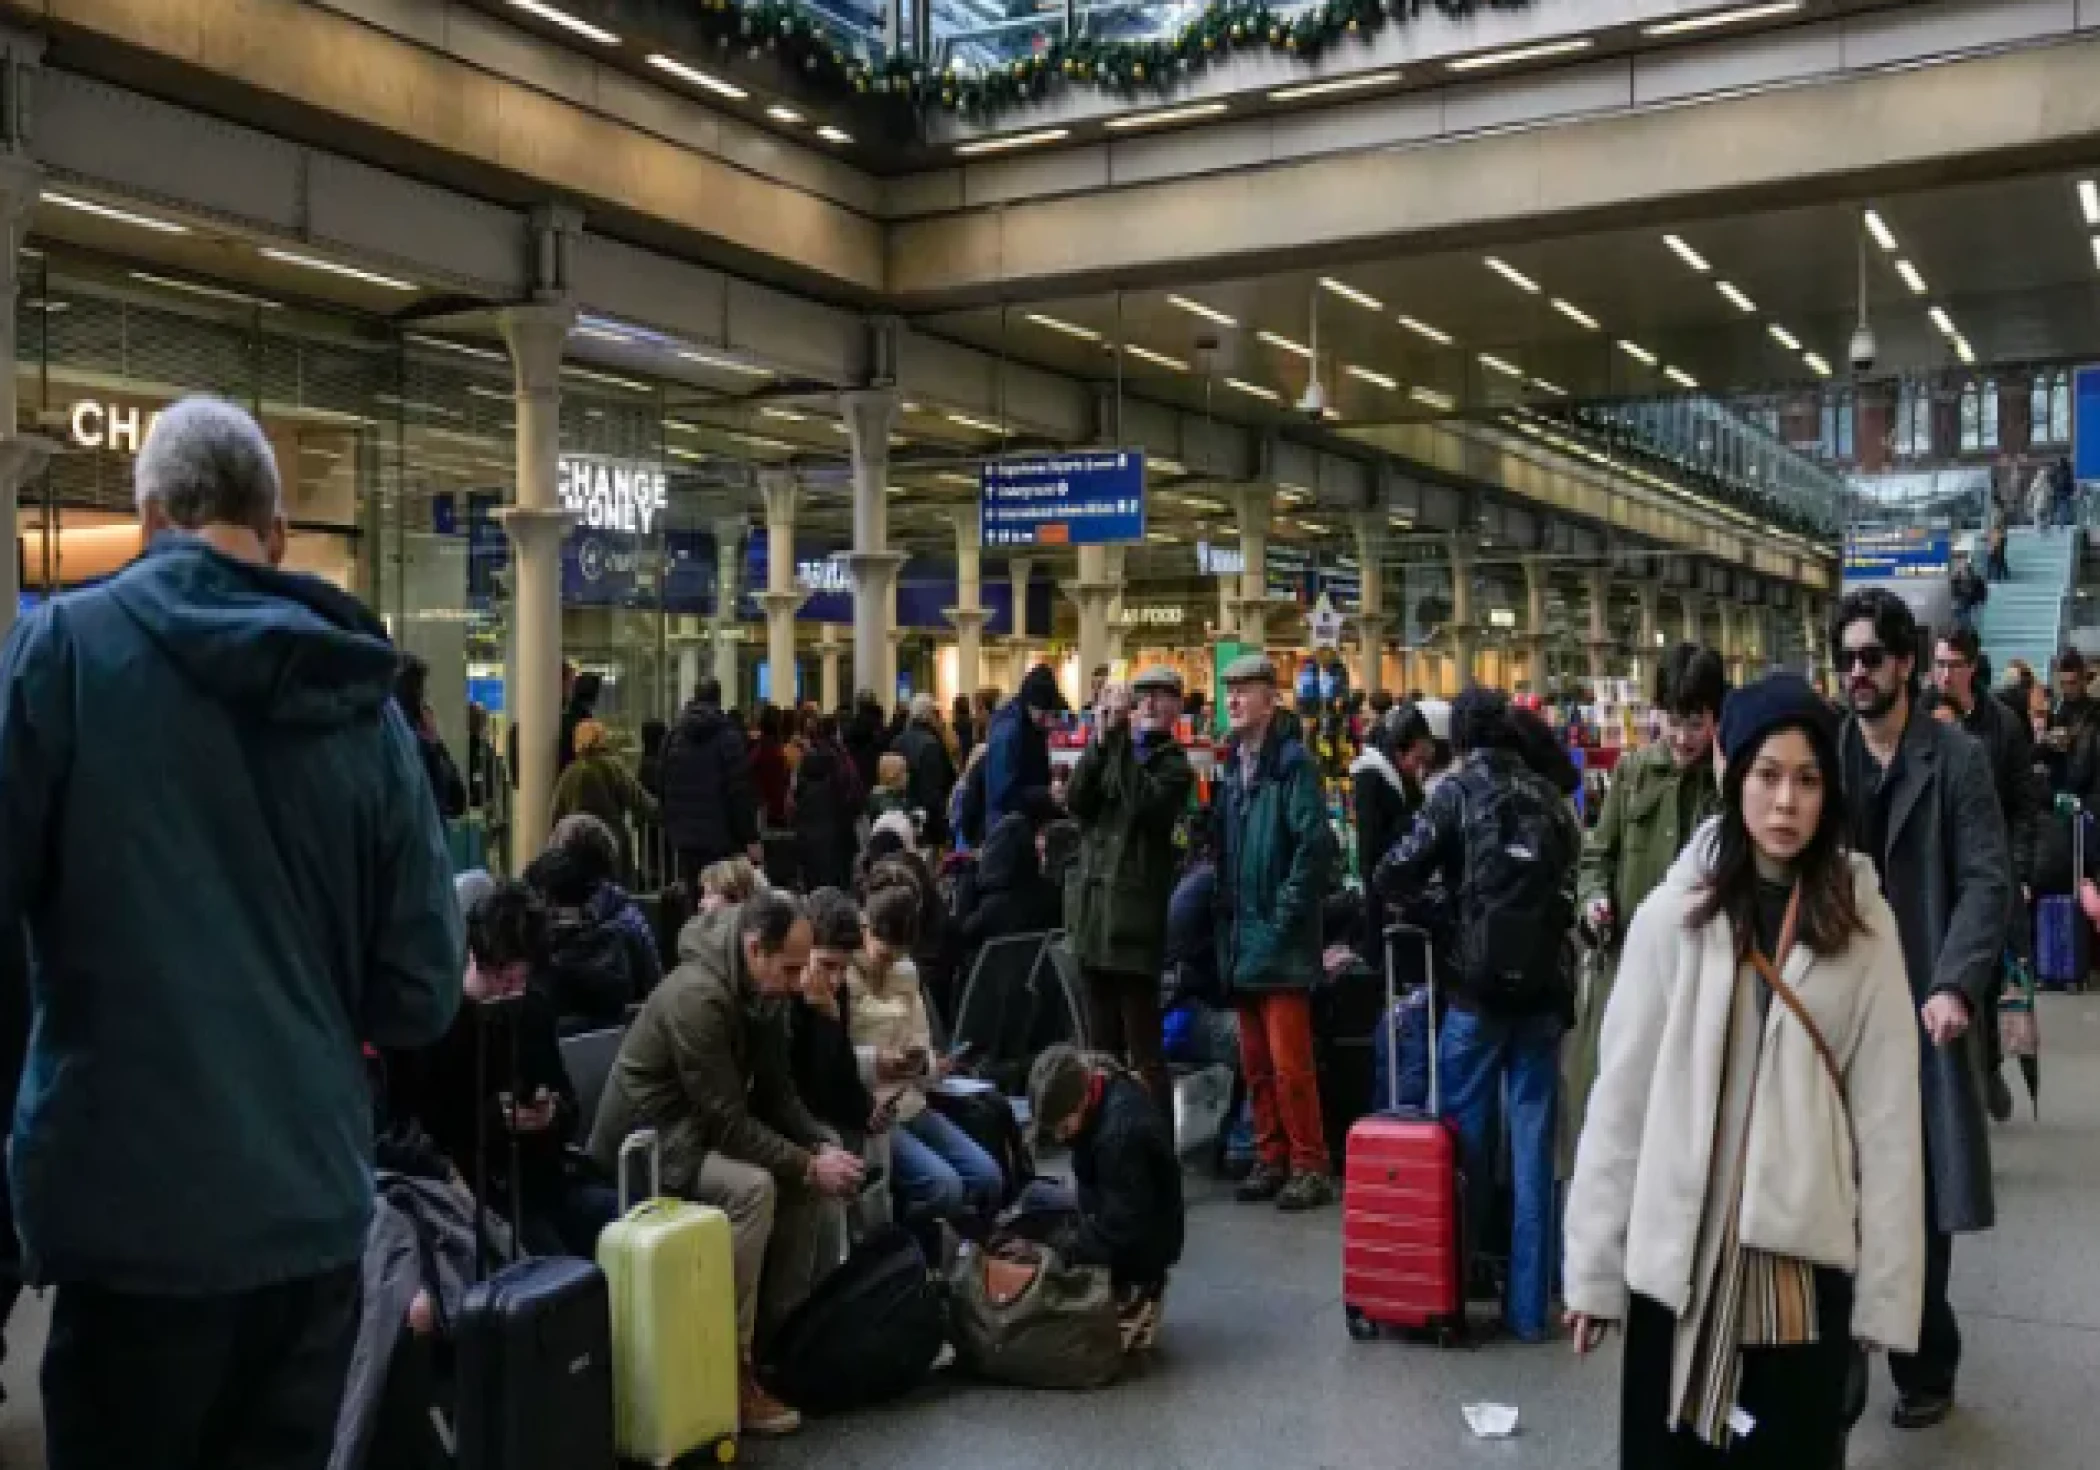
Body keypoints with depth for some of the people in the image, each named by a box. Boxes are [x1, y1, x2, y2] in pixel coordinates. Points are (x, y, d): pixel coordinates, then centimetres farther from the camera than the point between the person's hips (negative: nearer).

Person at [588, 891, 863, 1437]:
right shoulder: (697, 996, -29)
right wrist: (808, 1165, -26)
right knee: (751, 1186, -32)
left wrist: (823, 1146, -12)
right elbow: (728, 1123, -30)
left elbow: (777, 1094, 5)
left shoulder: (762, 994, 0)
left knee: (820, 1174, -3)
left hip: (710, 1124, 9)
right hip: (651, 1136, -9)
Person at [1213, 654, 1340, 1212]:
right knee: (1255, 1062, 13)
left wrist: (1285, 915, -17)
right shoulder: (1232, 764, 14)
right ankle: (1271, 1158, 23)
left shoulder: (1291, 761, -11)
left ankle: (1310, 1167, 5)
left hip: (1279, 939, -8)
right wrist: (1226, 915, 10)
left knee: (1289, 1062, -5)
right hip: (1239, 938, 8)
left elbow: (1315, 843, -18)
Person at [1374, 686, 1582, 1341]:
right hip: (1542, 989, 3)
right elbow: (1570, 881, 15)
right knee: (1532, 1146, 6)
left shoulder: (1459, 792, -3)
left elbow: (1393, 876, -8)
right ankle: (1529, 1304, 10)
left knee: (1468, 1138, 8)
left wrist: (1428, 900, 12)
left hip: (1478, 987, -3)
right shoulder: (1551, 798, 8)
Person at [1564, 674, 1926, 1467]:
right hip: (1679, 1250, 0)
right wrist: (1593, 1265, -2)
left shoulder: (1864, 925, -1)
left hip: (1805, 1253, 1)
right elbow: (1620, 1096, -3)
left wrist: (1885, 1287, -3)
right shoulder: (1673, 913, -5)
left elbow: (1888, 1113, -1)